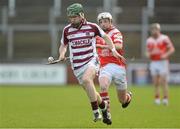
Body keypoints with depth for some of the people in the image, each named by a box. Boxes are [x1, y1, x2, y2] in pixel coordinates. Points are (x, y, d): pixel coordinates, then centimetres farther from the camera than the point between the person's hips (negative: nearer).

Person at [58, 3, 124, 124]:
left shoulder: (92, 27, -2)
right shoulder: (67, 30, 4)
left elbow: (105, 36, 13)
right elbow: (63, 45, 18)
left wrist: (113, 50, 3)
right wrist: (62, 54, -2)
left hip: (91, 61, -4)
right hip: (77, 65, 4)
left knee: (86, 79, -33)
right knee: (91, 93, 5)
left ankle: (96, 111, -27)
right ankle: (103, 105, 35)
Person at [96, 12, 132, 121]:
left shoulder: (116, 33, -5)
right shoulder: (99, 35, 11)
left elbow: (119, 46, -25)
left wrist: (103, 46, -33)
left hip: (118, 66, -3)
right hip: (105, 67, 3)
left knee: (122, 100, 7)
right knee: (103, 86, -31)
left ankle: (128, 96, 45)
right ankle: (107, 113, -29)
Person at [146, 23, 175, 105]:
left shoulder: (164, 38, -4)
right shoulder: (149, 40, 10)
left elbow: (172, 49, -2)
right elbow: (148, 52, 18)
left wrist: (166, 55, -18)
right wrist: (148, 54, -6)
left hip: (163, 62, -4)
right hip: (153, 63, 4)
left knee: (163, 81, -8)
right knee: (155, 82, 2)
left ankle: (165, 98, -5)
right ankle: (157, 98, 7)